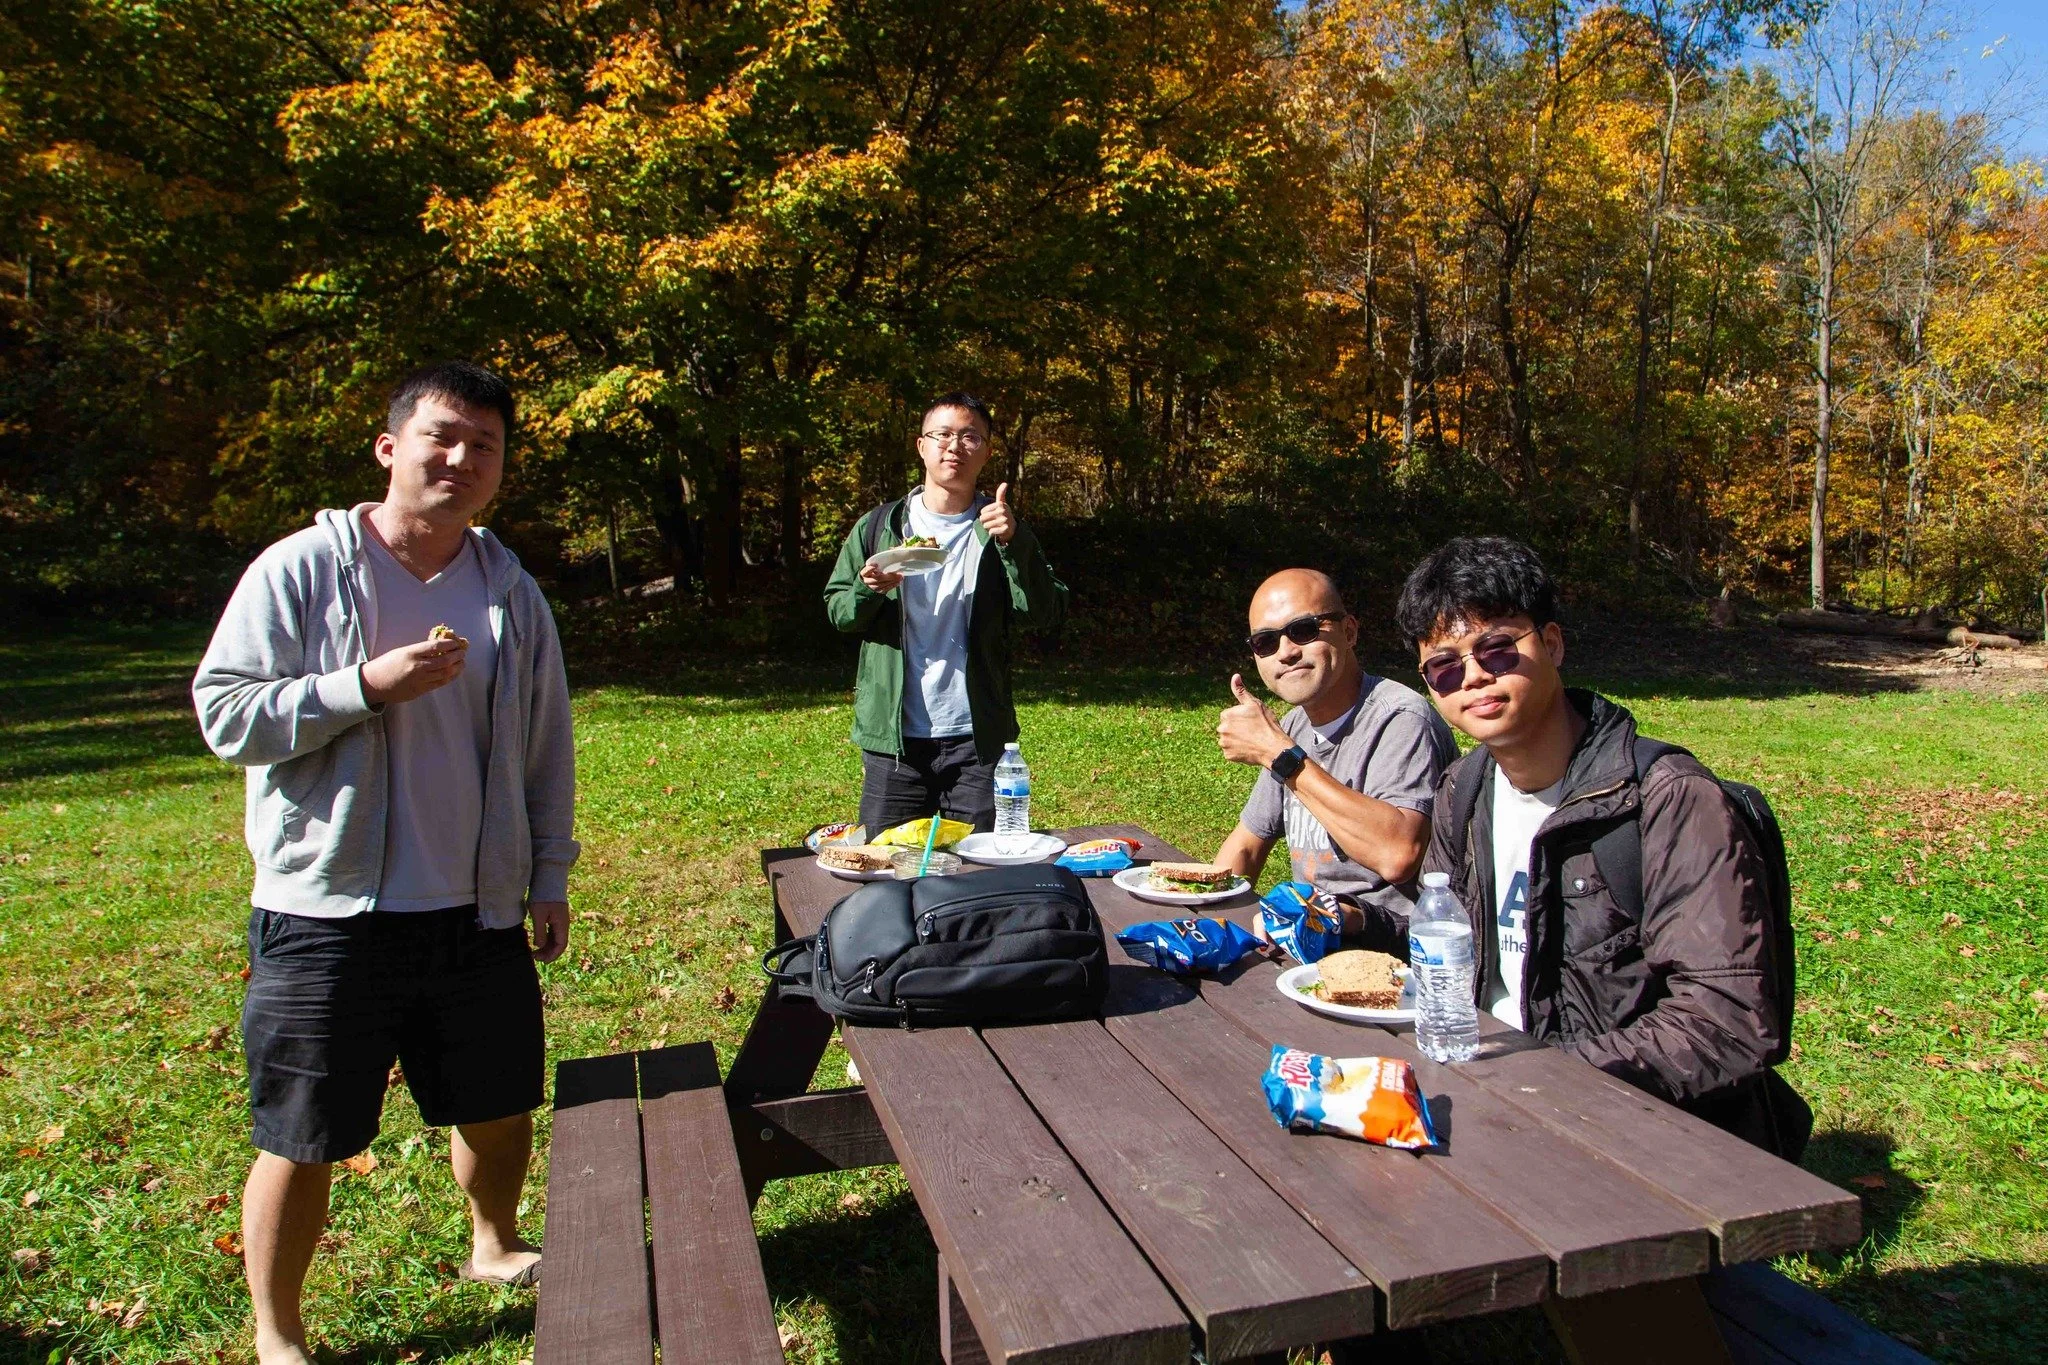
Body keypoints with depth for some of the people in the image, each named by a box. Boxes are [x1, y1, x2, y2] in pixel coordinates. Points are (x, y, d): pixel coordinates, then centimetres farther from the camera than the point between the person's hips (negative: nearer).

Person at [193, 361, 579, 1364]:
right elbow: (223, 713, -9)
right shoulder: (300, 570, -7)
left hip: (478, 915, 4)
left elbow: (546, 749, 12)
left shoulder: (511, 592, 6)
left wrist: (549, 876, 12)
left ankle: (495, 1248, 46)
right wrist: (365, 685, -22)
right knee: (301, 1139, 8)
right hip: (327, 916, -4)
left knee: (501, 1109, 18)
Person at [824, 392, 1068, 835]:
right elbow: (837, 610, 7)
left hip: (978, 737, 0)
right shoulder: (879, 527, 5)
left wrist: (1015, 544, -21)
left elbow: (1044, 614, -8)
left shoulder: (1001, 531, 3)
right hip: (893, 736, 0)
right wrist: (868, 592, -14)